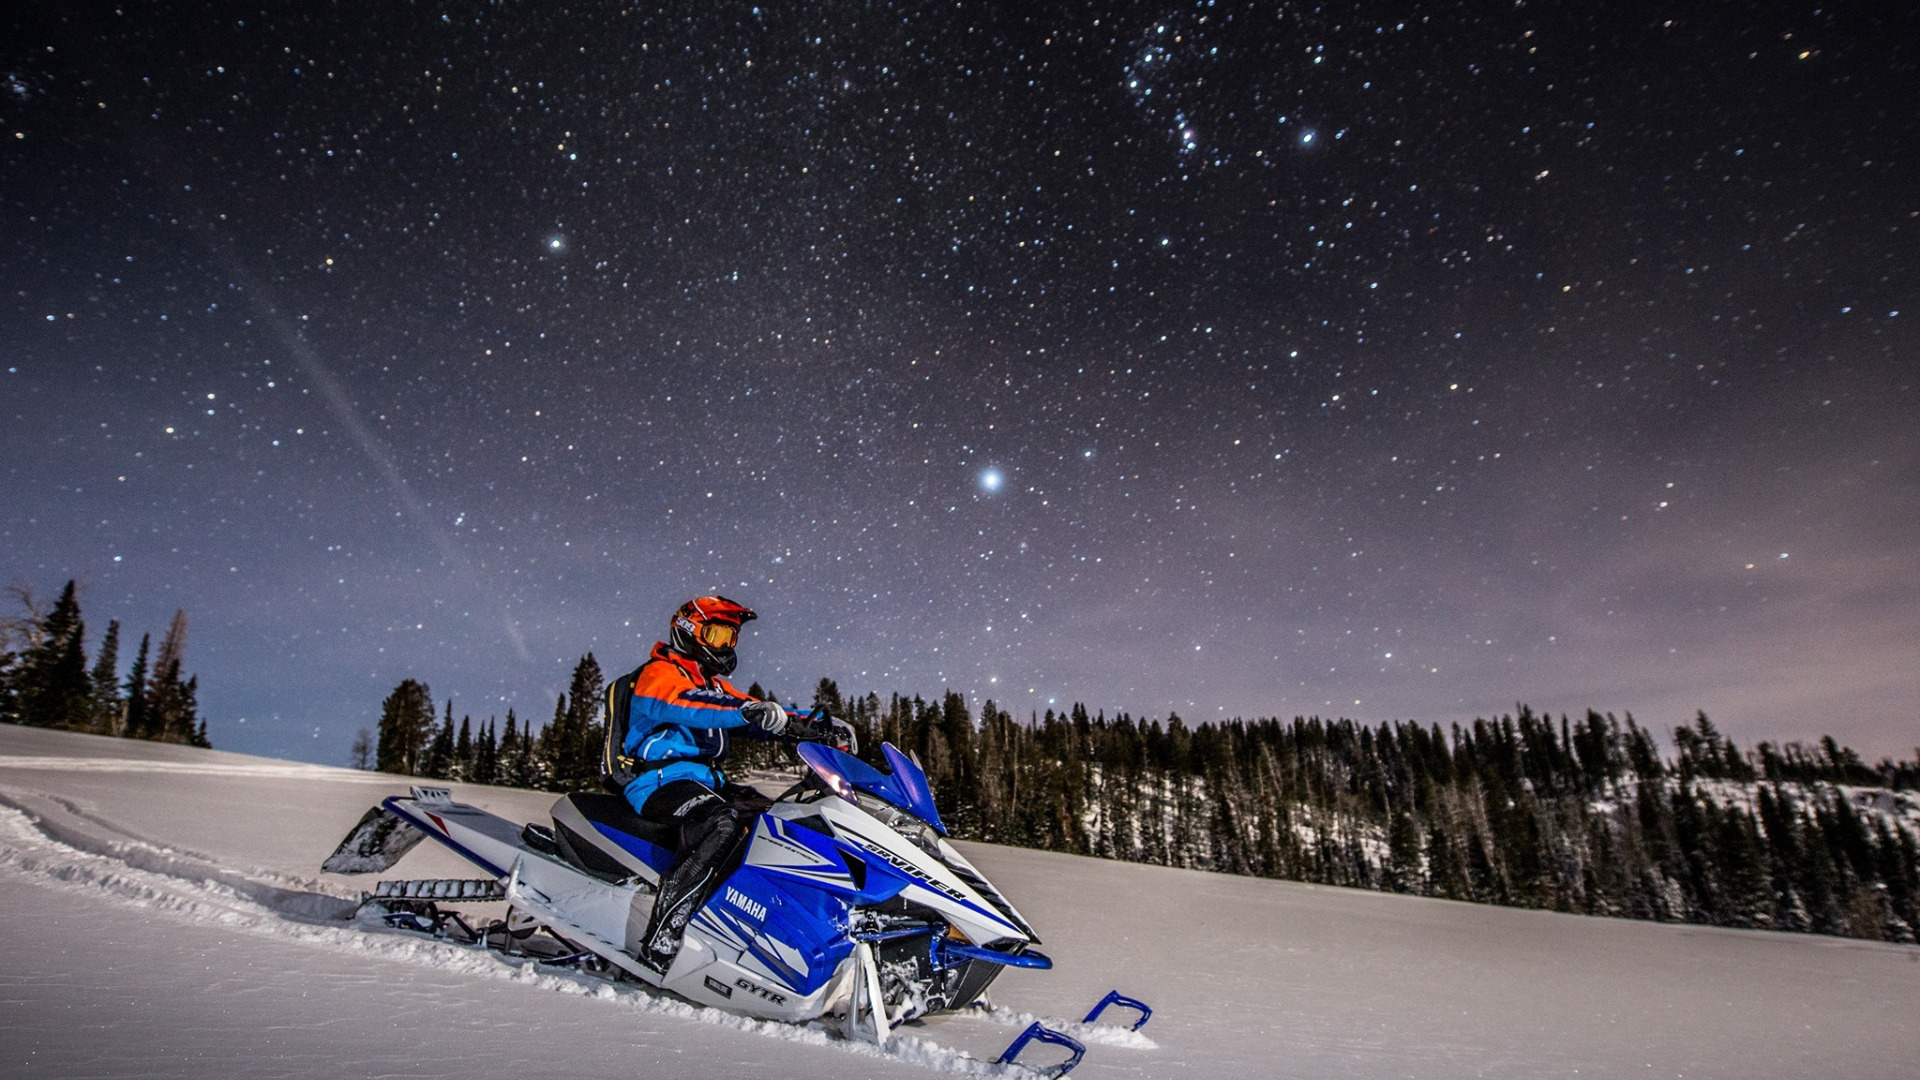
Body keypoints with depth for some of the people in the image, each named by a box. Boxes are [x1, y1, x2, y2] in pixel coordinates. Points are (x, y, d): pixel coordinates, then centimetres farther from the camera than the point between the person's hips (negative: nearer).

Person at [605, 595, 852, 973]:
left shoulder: (715, 685, 23)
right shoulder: (659, 672, -3)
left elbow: (765, 715, 14)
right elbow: (682, 706, -26)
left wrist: (818, 725, -2)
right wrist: (744, 711, -43)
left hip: (706, 781, 8)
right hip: (658, 779, -8)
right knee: (723, 824, -35)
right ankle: (660, 940, -39)